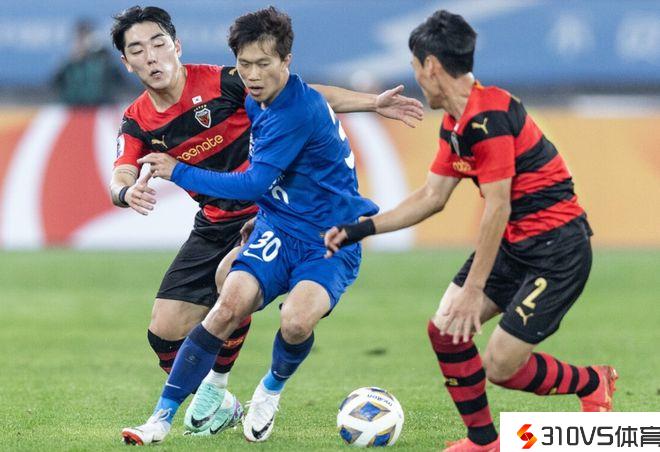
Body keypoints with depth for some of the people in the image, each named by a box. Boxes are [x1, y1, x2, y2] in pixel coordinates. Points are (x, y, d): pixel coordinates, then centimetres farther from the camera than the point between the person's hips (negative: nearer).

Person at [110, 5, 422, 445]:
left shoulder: (220, 82, -14)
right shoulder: (137, 123, -2)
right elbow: (119, 181, -16)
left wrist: (374, 103, -15)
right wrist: (128, 192, -42)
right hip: (214, 223, 5)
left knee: (230, 276, -33)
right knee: (165, 332, -2)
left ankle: (215, 387, -12)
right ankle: (219, 408, 24)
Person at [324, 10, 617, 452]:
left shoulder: (489, 115, -23)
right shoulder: (455, 124, 7)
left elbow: (498, 207, -23)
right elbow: (432, 196, 16)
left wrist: (474, 289, -20)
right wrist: (361, 229, 14)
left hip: (556, 249, -9)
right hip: (513, 244, 9)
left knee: (501, 366, -10)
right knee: (445, 330, -1)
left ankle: (593, 384, 17)